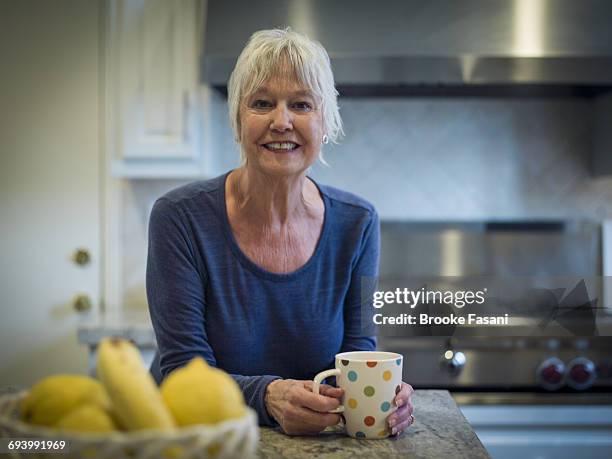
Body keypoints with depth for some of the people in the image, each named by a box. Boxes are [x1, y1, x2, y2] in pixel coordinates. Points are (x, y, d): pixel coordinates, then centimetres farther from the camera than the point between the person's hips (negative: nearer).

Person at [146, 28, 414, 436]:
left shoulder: (357, 224, -3)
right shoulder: (181, 217, -11)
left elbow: (358, 349, -1)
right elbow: (184, 370, -13)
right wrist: (268, 396, -30)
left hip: (321, 444, 3)